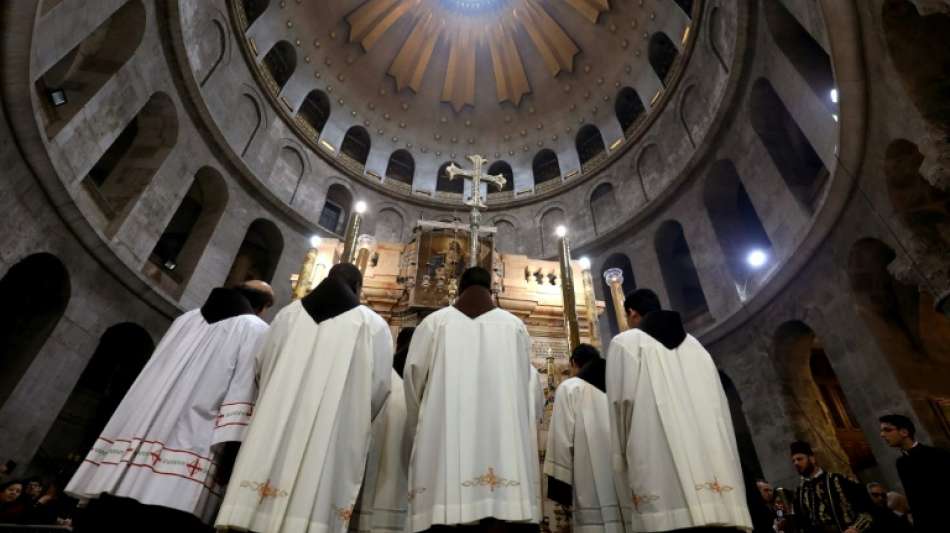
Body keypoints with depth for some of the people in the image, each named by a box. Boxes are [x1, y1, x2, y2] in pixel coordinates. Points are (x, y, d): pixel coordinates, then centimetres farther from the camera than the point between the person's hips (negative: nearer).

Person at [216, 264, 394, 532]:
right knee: (313, 510, -2)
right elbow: (379, 387, 0)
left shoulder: (289, 314, 13)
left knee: (258, 508, 5)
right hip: (334, 435, -3)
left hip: (278, 422, 3)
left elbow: (264, 369, 15)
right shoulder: (373, 324, 3)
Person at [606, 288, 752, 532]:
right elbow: (719, 404, 16)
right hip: (711, 459, 5)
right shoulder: (693, 343, 23)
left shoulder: (625, 342, 8)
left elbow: (622, 400, -2)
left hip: (659, 463, -5)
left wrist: (624, 457, 5)